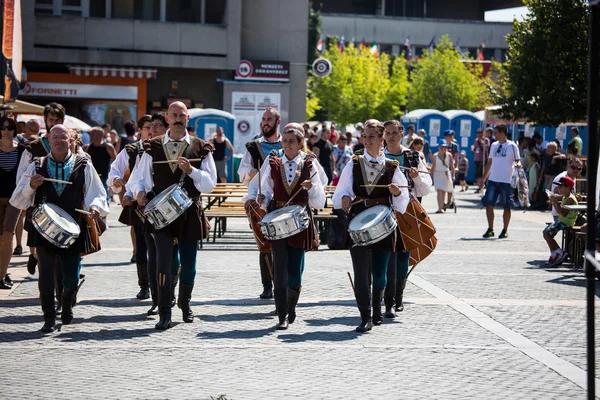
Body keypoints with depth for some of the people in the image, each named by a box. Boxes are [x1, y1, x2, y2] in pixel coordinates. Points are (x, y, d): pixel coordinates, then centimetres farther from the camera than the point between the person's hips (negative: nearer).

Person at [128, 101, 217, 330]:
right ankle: (164, 314, -4)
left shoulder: (201, 148, 4)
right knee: (163, 264, -10)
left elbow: (210, 183, -3)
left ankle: (185, 303, 34)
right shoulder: (153, 148, 4)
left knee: (188, 265, 10)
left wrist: (191, 170, -18)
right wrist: (139, 191, -14)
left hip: (190, 213, 1)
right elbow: (138, 178, 7)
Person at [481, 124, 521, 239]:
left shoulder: (512, 146, -4)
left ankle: (505, 231, 13)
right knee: (488, 204, -2)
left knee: (506, 206, 3)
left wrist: (518, 165, -28)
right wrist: (484, 178, 17)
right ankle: (490, 229, 6)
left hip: (506, 181, -5)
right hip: (493, 180, 5)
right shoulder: (494, 145, 12)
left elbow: (517, 161, -4)